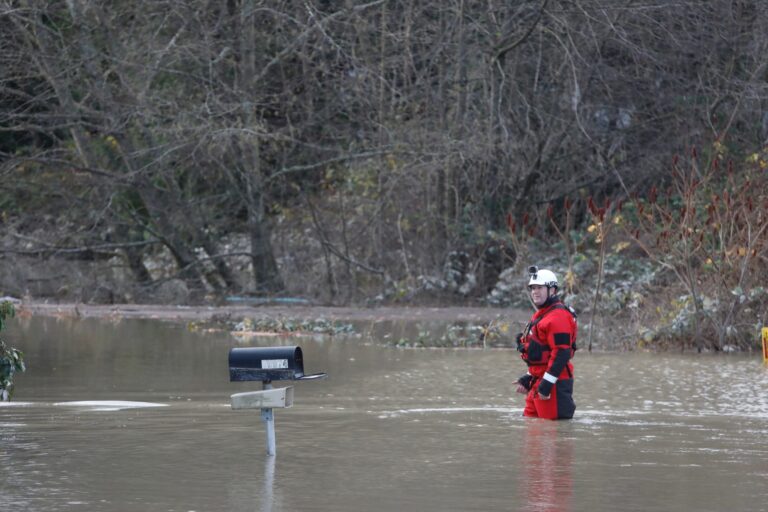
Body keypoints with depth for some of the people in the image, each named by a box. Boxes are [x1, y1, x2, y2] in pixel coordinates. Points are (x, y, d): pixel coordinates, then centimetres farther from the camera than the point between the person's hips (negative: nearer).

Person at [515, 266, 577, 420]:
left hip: (555, 385, -11)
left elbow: (561, 353, -22)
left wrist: (546, 384, -23)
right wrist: (528, 378, 22)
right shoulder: (540, 315, 20)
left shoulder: (558, 316, -15)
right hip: (538, 382, 11)